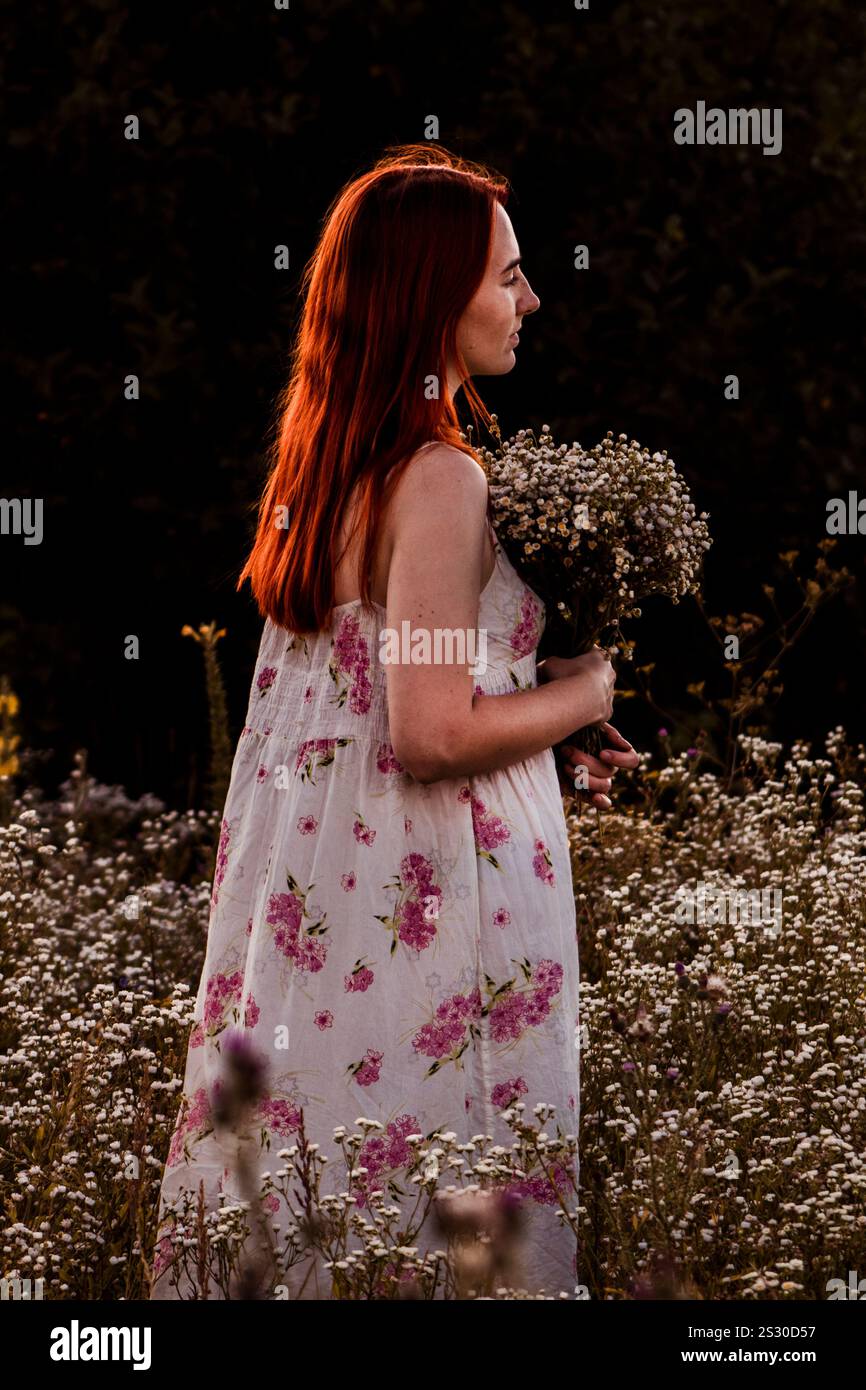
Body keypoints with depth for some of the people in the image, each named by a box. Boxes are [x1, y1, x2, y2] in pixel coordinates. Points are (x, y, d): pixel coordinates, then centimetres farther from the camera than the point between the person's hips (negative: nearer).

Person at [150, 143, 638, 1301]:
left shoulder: (325, 466, 10)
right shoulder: (439, 481, -17)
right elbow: (432, 736, -21)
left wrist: (543, 749, 17)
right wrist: (584, 694, -6)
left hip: (313, 897, 9)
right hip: (429, 903, -9)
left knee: (314, 1185, 11)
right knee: (432, 1214, -2)